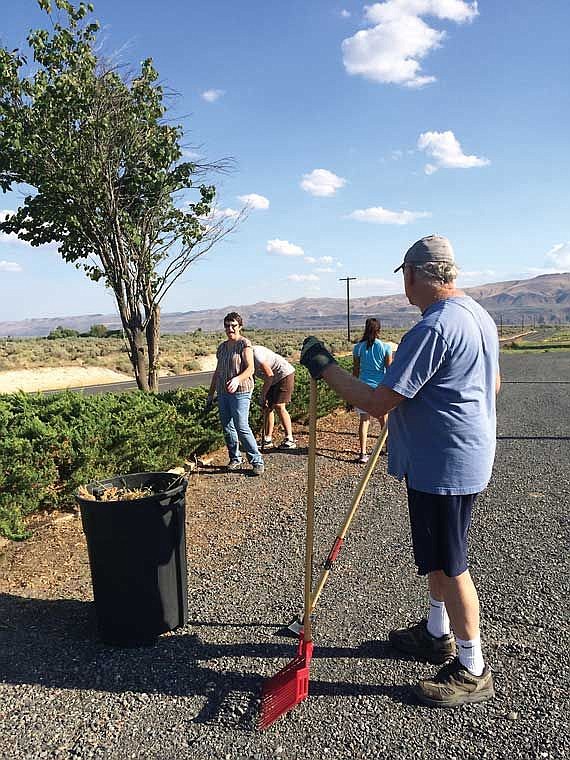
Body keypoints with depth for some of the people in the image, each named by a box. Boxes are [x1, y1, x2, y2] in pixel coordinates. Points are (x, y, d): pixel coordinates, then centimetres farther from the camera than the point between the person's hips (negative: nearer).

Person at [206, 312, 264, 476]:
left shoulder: (244, 344, -5)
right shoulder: (222, 347, 16)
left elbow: (250, 369, -13)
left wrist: (237, 379, -31)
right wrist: (210, 394, 20)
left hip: (240, 391, -7)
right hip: (223, 392, 7)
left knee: (242, 427, -13)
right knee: (227, 428, 8)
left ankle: (257, 461, -4)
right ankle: (235, 459, 21)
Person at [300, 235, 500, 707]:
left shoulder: (433, 328, -25)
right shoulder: (479, 315, 7)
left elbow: (378, 402, -26)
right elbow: (494, 383, 20)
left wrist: (324, 367, -17)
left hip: (443, 466, -10)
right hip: (467, 457, 10)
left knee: (448, 565, 5)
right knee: (439, 556, 23)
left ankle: (473, 671, 22)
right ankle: (438, 634, 42)